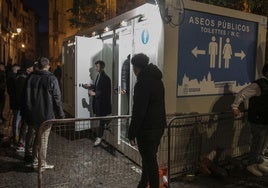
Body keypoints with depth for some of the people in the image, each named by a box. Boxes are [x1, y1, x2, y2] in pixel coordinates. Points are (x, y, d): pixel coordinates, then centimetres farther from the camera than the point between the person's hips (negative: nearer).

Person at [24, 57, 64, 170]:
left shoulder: (31, 77, 2)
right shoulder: (52, 79, -11)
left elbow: (26, 97, 6)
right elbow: (57, 98, -12)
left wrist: (28, 112, 14)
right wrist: (60, 114, -4)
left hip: (33, 113, 4)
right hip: (47, 114, -4)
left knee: (37, 137, 18)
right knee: (43, 139, 4)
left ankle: (35, 161, 26)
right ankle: (42, 164, 11)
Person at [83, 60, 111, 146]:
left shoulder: (106, 78, -18)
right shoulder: (98, 75, 9)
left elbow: (105, 92, -22)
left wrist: (95, 93, -24)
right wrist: (90, 86, 6)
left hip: (103, 102, -8)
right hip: (98, 100, 8)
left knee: (101, 120, 1)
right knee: (100, 118, 18)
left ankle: (99, 137, 10)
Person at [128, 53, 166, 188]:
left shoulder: (143, 83, -18)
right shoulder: (157, 80, 10)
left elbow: (138, 111, -21)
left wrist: (132, 134, -14)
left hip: (147, 130, -9)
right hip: (159, 126, 9)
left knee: (150, 161, 1)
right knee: (149, 158, 21)